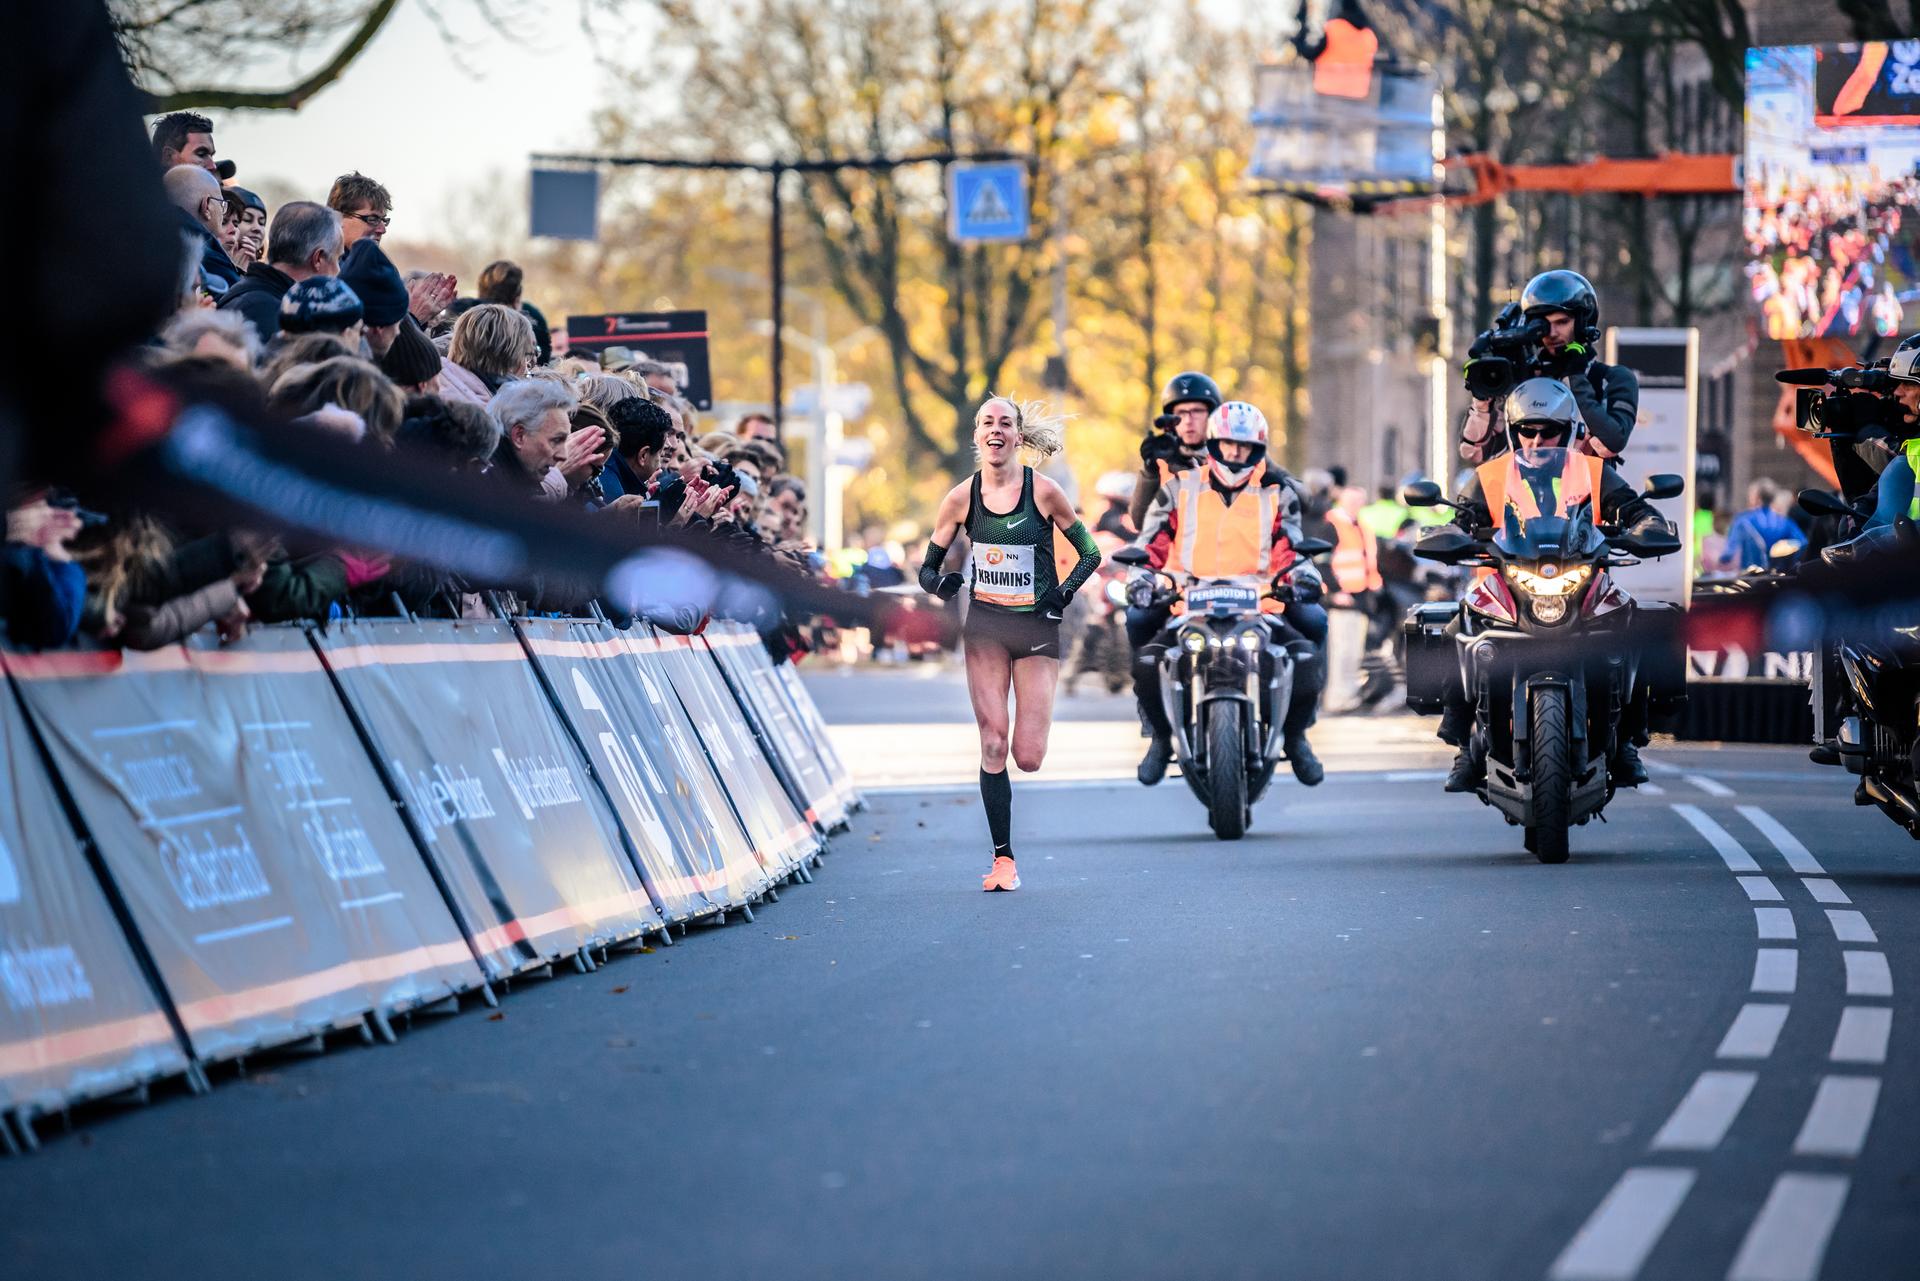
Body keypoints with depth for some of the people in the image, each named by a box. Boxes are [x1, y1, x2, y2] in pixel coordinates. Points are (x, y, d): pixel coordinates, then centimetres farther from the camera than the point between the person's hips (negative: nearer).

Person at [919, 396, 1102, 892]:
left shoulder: (1044, 492, -8)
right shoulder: (961, 498, -1)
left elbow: (1090, 554, 2)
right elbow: (929, 566, 9)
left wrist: (1065, 591, -13)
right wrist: (939, 583, -13)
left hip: (1037, 627, -2)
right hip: (985, 627, 2)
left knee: (1028, 756, -7)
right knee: (993, 747, -5)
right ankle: (1003, 859, 2)